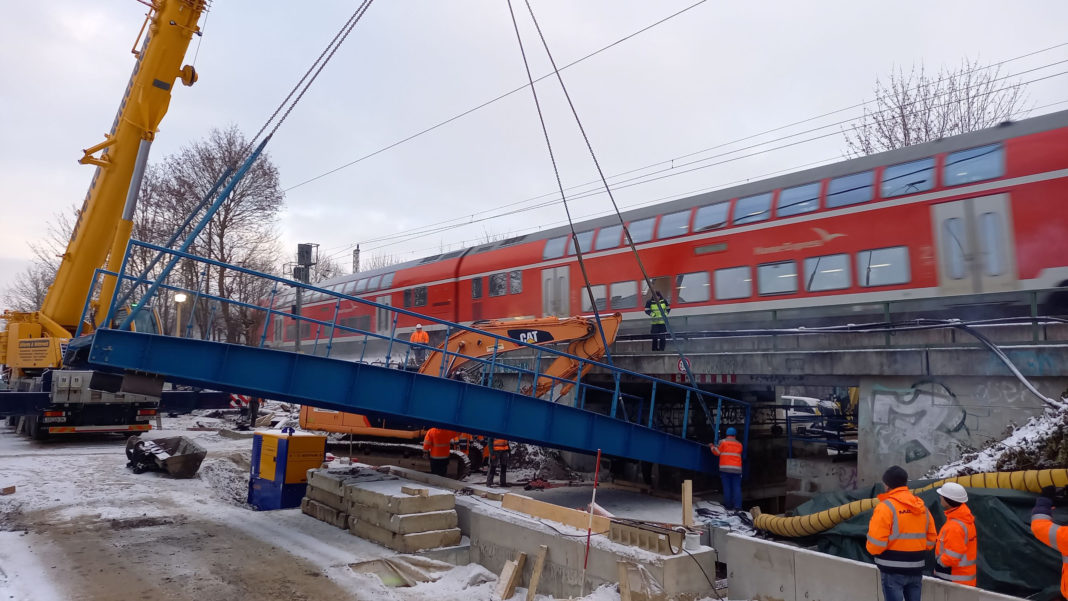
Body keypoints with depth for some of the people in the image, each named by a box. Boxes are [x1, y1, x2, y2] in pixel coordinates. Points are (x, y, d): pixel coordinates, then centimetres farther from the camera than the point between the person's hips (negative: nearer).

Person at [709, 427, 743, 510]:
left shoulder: (723, 442, 4)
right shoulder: (739, 444, 16)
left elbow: (717, 452, 6)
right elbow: (737, 455, 18)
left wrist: (712, 446, 24)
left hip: (725, 468, -2)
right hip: (737, 469, 2)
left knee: (727, 487, 0)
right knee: (737, 487, 0)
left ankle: (728, 505, 1)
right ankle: (737, 506, -8)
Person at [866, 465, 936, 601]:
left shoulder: (885, 507, -15)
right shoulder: (922, 506, 7)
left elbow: (875, 544, -17)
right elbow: (931, 540, 12)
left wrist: (873, 550, 4)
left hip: (893, 570, -7)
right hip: (916, 569, 7)